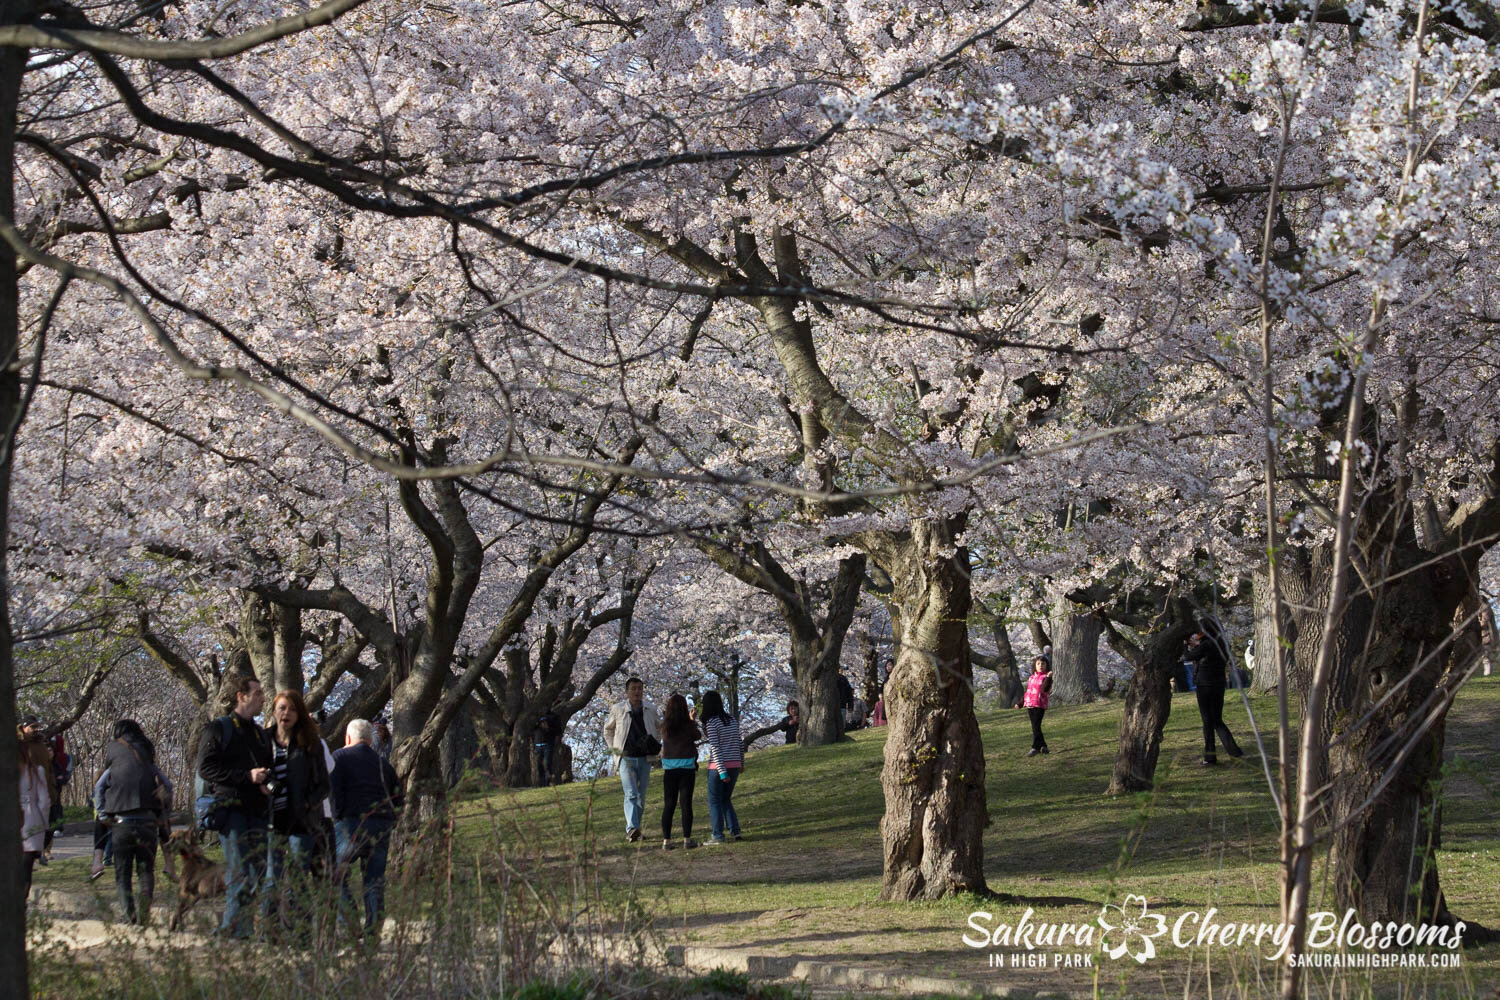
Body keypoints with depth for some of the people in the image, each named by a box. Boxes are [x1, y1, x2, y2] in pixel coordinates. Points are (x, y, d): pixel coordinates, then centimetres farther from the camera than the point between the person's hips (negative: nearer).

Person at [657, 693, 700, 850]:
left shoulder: (665, 726, -2)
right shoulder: (689, 725, -8)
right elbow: (698, 737, 9)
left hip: (669, 768, 2)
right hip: (687, 766, -2)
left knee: (668, 805, 6)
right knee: (686, 803, 2)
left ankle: (666, 840, 2)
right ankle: (687, 839, 1)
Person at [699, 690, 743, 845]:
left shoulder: (711, 723, -11)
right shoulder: (733, 720, 7)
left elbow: (715, 748, -16)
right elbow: (740, 743, 12)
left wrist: (722, 771, -18)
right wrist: (742, 762, 23)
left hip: (718, 766, -6)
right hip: (735, 765, 6)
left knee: (715, 801, 4)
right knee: (726, 799, 19)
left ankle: (718, 836, 1)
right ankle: (735, 830, 8)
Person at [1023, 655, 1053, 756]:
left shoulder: (1046, 677, -3)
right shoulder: (1031, 678, 16)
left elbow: (1045, 689, -22)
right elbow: (1027, 691, 24)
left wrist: (1048, 678, -34)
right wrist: (1020, 703, 24)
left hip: (1040, 706, -7)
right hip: (1030, 705, 7)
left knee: (1036, 726, -11)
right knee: (1035, 727, 10)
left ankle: (1035, 748, -8)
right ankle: (1042, 746, 18)